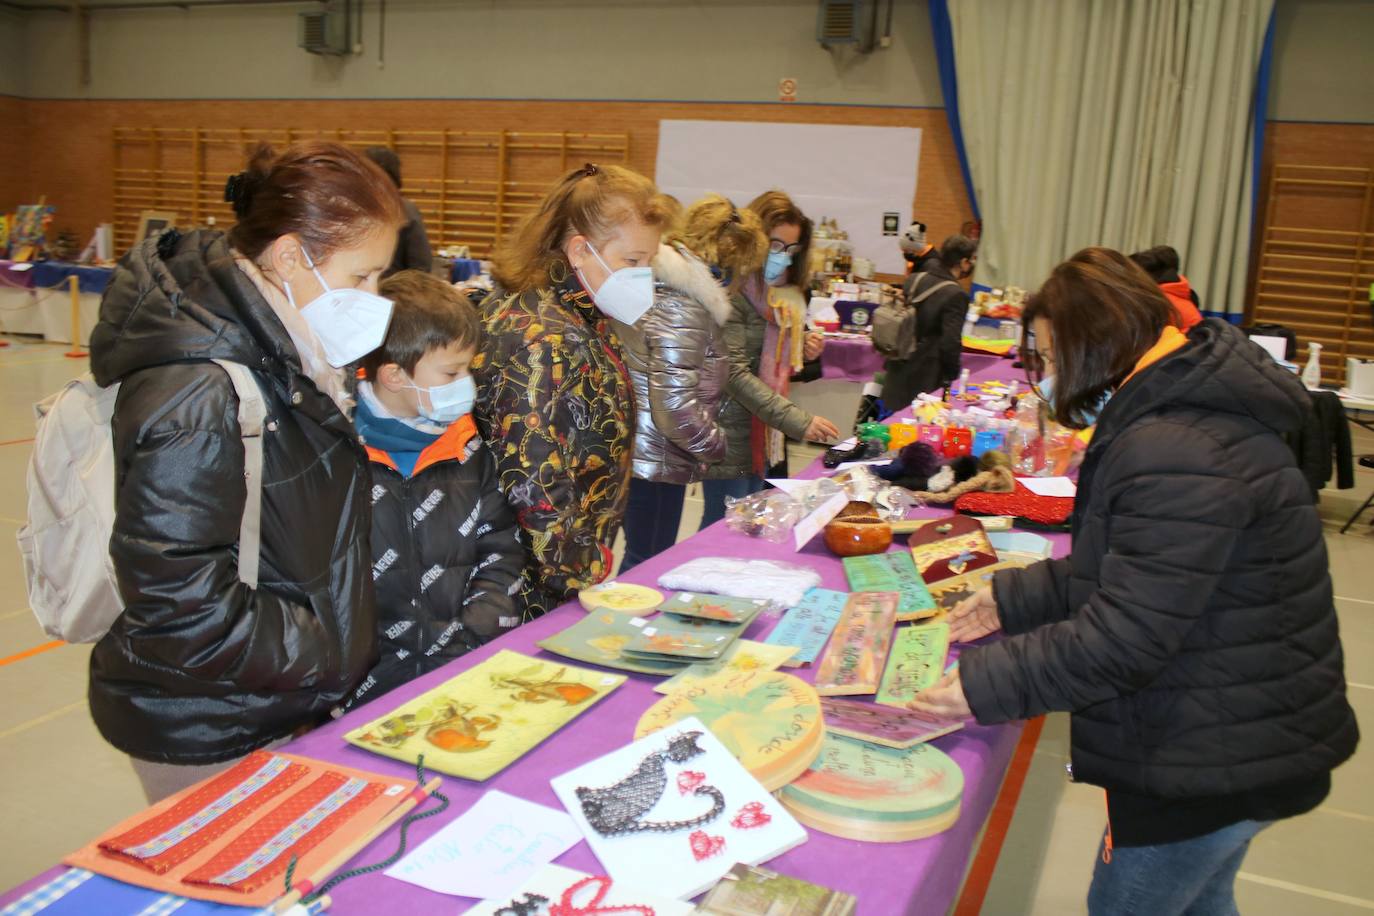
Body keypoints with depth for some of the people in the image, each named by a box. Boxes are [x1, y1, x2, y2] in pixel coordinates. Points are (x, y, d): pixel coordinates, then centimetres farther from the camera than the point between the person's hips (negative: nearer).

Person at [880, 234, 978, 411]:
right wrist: (952, 375, -4)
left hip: (898, 370, 7)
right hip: (925, 378, -7)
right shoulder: (956, 295, -17)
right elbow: (950, 343, -19)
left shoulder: (914, 279, 3)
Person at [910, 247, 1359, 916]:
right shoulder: (1186, 414, 7)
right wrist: (1013, 599, 9)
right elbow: (1122, 573, 13)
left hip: (1216, 760, -10)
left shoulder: (1176, 453, -30)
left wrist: (985, 686, -21)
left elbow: (1124, 636, -29)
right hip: (1234, 740, 10)